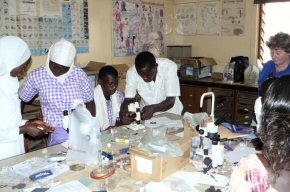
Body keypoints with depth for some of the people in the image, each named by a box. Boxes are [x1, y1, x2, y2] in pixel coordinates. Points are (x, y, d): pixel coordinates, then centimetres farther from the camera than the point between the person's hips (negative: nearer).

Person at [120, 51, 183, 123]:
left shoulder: (169, 67, -23)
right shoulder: (132, 72, -18)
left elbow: (171, 100, -24)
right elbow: (128, 99, -18)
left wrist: (153, 108, -41)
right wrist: (123, 114, -38)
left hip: (170, 114, -2)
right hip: (146, 113, 2)